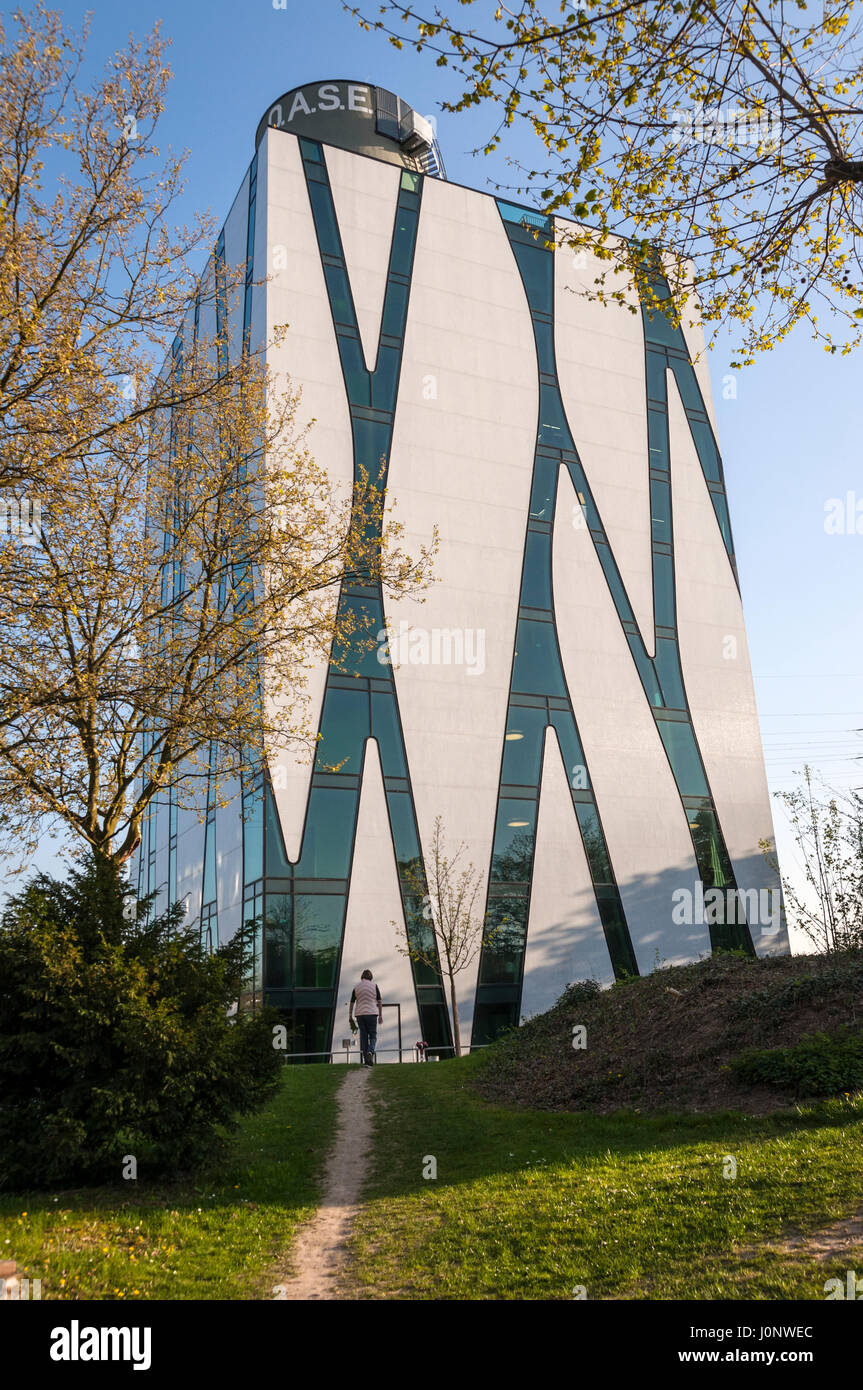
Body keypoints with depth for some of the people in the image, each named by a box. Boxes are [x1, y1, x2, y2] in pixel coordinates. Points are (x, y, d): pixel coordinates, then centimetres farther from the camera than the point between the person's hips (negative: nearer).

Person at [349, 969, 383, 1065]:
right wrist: (380, 1015, 3)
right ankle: (370, 1052, -23)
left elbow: (352, 1003, 6)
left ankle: (366, 1061, 5)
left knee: (363, 1037, 7)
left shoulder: (356, 987, 6)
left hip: (360, 1014, 2)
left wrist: (350, 1016, 12)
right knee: (373, 1036, 5)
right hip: (372, 1013, -2)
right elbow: (379, 1002, -1)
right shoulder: (374, 986, 1)